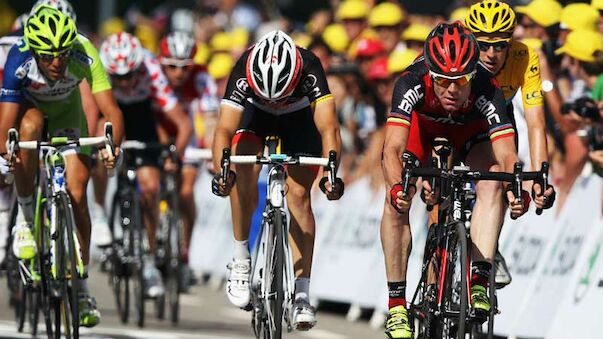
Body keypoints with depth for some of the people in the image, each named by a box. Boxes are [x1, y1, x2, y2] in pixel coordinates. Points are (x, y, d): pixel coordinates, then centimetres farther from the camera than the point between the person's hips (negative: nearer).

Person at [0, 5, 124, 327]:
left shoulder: (84, 56, -34)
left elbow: (111, 110, -38)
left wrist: (112, 144, -57)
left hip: (66, 112, 1)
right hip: (27, 106, -1)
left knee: (77, 195, -9)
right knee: (31, 123, -37)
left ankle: (81, 288, 4)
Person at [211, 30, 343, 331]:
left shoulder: (309, 69, -38)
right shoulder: (244, 72, -37)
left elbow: (328, 128, -44)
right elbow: (225, 129, -43)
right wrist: (221, 170, -60)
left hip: (299, 117, 0)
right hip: (255, 114, 0)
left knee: (298, 194, -14)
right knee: (244, 172, -27)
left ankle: (302, 295, -12)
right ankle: (241, 259, -10)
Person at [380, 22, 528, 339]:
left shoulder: (487, 90, -39)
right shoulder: (411, 84, -40)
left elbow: (506, 155, -44)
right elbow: (393, 148, -48)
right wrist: (397, 188, -67)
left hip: (469, 131, 0)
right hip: (420, 126, 0)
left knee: (492, 184, -28)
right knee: (396, 203, -20)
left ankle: (479, 282, -27)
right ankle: (396, 304, -11)